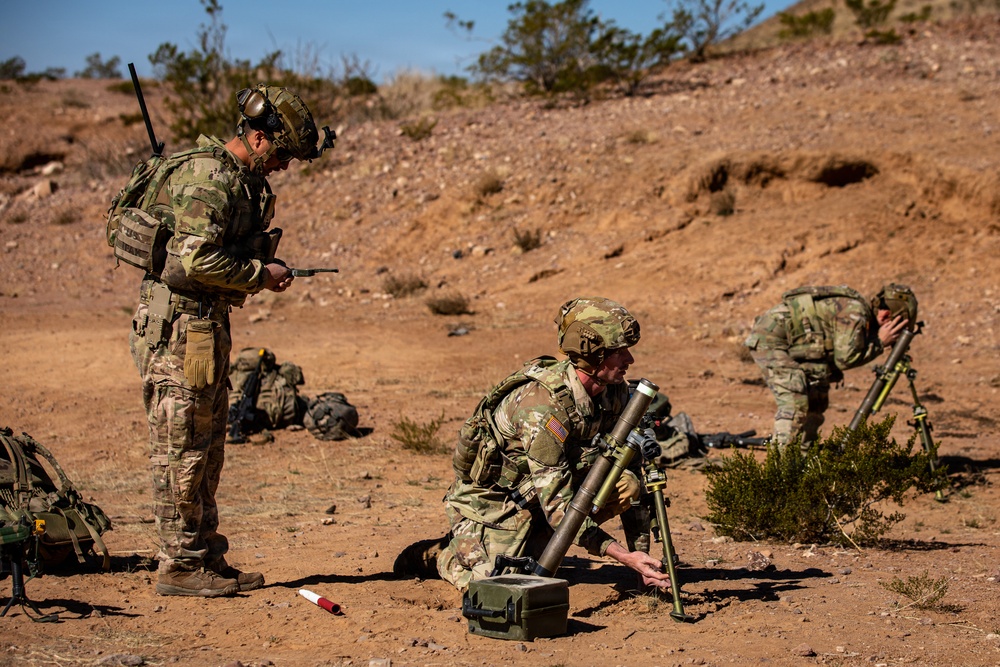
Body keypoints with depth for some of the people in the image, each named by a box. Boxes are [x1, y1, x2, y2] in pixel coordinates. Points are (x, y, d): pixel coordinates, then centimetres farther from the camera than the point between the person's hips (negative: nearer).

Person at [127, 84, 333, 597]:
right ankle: (179, 566, 3)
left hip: (208, 323, 10)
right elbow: (196, 259, -25)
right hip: (178, 323, -10)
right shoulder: (207, 177, -17)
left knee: (207, 450, 14)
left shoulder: (243, 179, 15)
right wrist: (260, 275, -14)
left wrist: (266, 266, 5)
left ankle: (207, 558, 22)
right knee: (181, 449, -4)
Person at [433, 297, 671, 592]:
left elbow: (627, 458, -2)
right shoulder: (543, 405, -34)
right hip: (491, 500, -7)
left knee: (625, 484, -14)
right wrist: (625, 557, -41)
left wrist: (640, 552, -10)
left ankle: (532, 543, 3)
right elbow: (557, 505, -36)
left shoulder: (615, 393, -11)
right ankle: (448, 551, 11)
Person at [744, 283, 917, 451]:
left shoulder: (862, 310, 10)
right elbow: (845, 358, -19)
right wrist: (879, 342, -11)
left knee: (816, 398, 13)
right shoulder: (854, 313, -20)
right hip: (769, 340, -10)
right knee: (796, 402, -18)